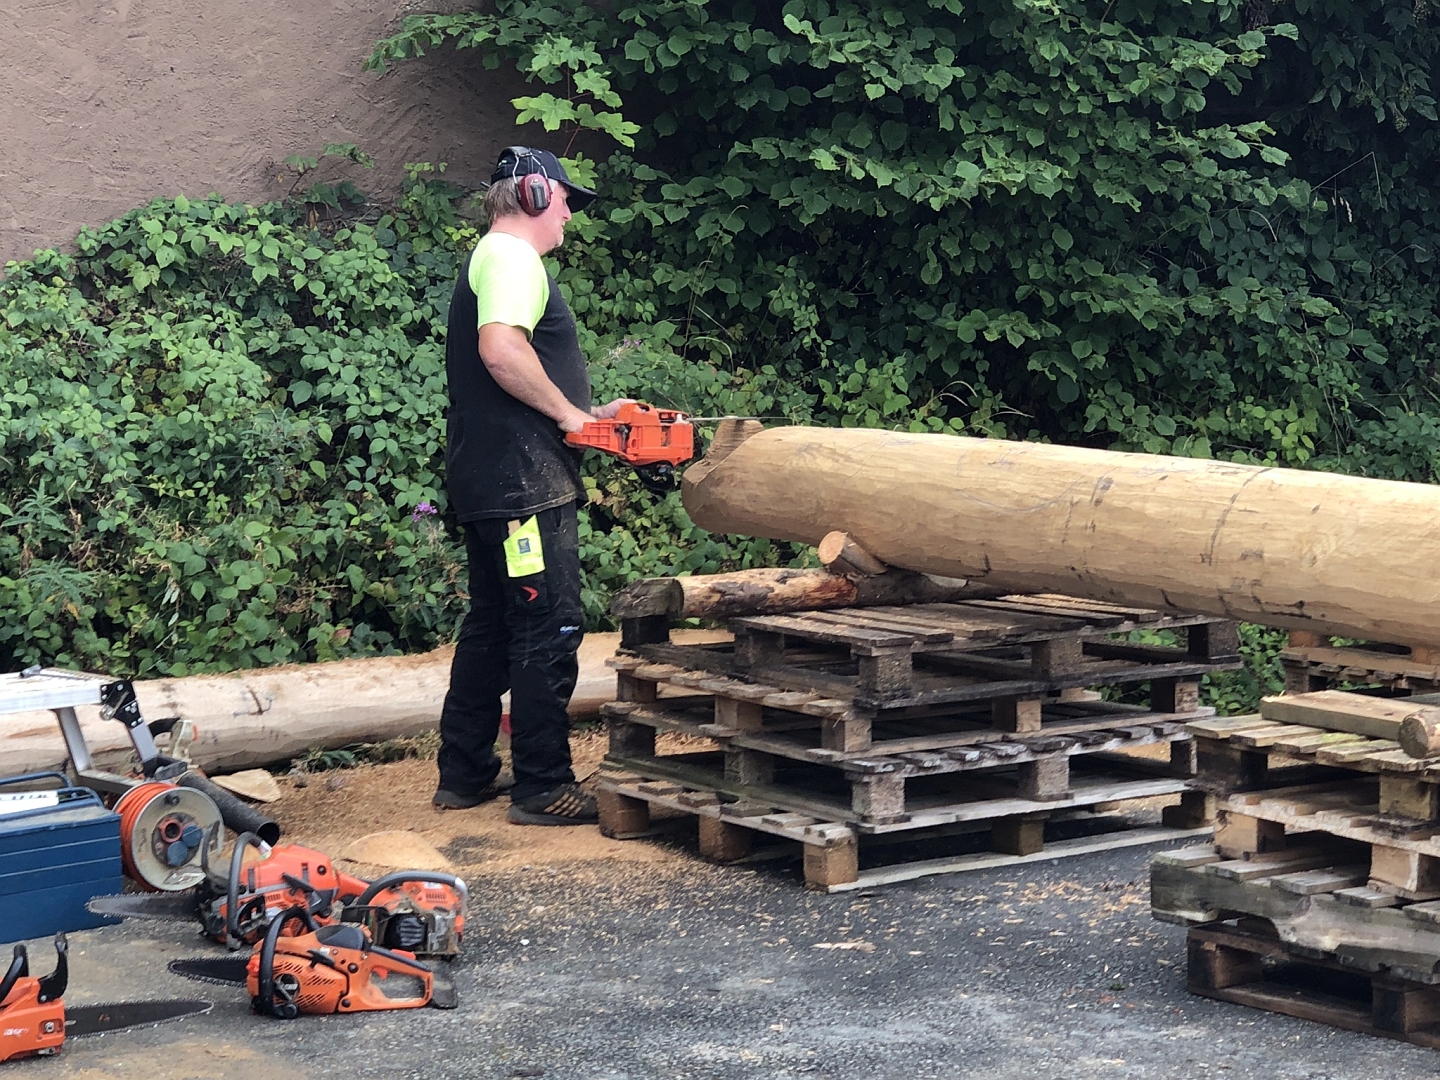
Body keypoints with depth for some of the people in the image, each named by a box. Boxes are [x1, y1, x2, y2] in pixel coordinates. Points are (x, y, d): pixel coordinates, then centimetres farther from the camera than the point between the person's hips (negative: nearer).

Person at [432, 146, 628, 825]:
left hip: (489, 484, 11)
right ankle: (543, 788, -6)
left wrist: (584, 412, 16)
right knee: (550, 630, -8)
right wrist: (567, 411, -17)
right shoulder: (512, 257, -10)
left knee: (491, 627, 15)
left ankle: (465, 776, 21)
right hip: (524, 483, -11)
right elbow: (502, 350, -27)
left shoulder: (492, 259, 23)